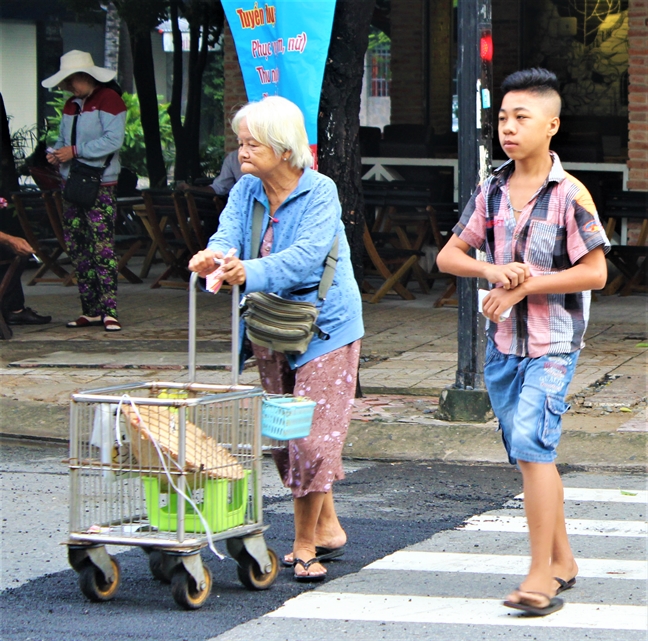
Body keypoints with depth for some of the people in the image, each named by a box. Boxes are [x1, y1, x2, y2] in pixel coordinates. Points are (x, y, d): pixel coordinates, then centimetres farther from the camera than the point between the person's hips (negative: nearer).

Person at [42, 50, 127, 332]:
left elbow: (114, 140, -17)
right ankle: (90, 309, 12)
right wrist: (56, 154, 1)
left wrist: (76, 150, -17)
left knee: (102, 248, -12)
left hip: (100, 185, -8)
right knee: (77, 249, 7)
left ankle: (109, 311, -14)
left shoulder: (108, 100, -7)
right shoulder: (72, 105, 19)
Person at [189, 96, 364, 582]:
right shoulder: (245, 191, 4)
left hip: (324, 326, -6)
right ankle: (328, 529, 26)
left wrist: (252, 272, -44)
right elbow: (228, 233, -12)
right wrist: (214, 255, -38)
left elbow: (306, 254, -28)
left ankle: (306, 543, 0)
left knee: (312, 431, -10)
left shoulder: (320, 192, -13)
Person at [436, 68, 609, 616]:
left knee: (531, 443, -18)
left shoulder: (570, 195, -9)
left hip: (553, 340, -6)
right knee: (531, 452, 11)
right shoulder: (492, 191, 7)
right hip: (502, 340, 6)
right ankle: (563, 561, 24)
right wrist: (491, 270, -11)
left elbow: (595, 272, -11)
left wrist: (524, 287, -15)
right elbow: (448, 256, 10)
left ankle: (541, 575, -13)